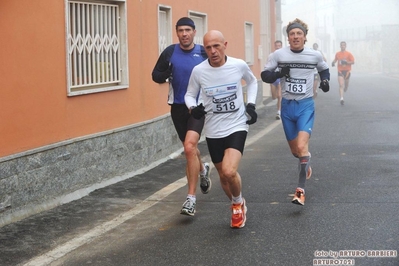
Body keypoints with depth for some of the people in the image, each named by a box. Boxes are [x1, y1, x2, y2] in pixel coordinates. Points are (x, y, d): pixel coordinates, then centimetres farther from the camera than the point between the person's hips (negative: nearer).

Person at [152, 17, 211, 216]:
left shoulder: (203, 53, -5)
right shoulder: (169, 53, -1)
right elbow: (156, 76, 3)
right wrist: (165, 74, -18)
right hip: (178, 107, 3)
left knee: (189, 147, -20)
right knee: (190, 148, 19)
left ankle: (191, 198, -15)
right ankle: (203, 169, 54)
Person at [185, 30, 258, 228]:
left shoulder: (239, 66, -9)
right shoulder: (198, 71, -9)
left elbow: (252, 82, 13)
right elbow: (190, 94, 6)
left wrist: (251, 104, 1)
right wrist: (193, 108, -15)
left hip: (237, 126, -2)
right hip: (213, 131, 2)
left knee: (229, 171, -21)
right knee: (223, 175, 13)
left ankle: (238, 203, 10)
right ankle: (238, 207, 42)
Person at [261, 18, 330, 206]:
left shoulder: (315, 55, -2)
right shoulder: (279, 55, -4)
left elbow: (324, 69, 18)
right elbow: (264, 75, -1)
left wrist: (325, 80, -3)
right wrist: (278, 74, -21)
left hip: (306, 105, -2)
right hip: (287, 106, 2)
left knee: (302, 146, -20)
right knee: (295, 150, 13)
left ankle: (301, 190, -16)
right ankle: (306, 164, 49)